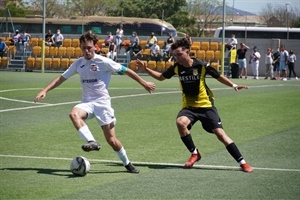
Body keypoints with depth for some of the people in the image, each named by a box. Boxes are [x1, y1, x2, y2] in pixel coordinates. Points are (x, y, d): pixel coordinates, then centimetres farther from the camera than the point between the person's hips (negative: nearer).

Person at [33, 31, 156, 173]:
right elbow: (62, 78, 12)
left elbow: (126, 71, -1)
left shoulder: (103, 62, -8)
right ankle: (92, 142, -36)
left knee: (111, 140, -3)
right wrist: (45, 91, 1)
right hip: (87, 102, 3)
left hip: (102, 103, -3)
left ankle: (127, 164, 20)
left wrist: (144, 84, 3)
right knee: (74, 114, -33)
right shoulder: (78, 63, 6)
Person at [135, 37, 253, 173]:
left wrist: (233, 85, -12)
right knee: (180, 122, -30)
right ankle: (194, 153, -8)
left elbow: (219, 77, 0)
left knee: (220, 133, -10)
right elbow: (161, 77, 12)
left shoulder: (201, 65, -14)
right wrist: (145, 69, 0)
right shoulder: (176, 67, -4)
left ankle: (242, 162, 0)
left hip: (206, 105, -2)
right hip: (189, 106, 2)